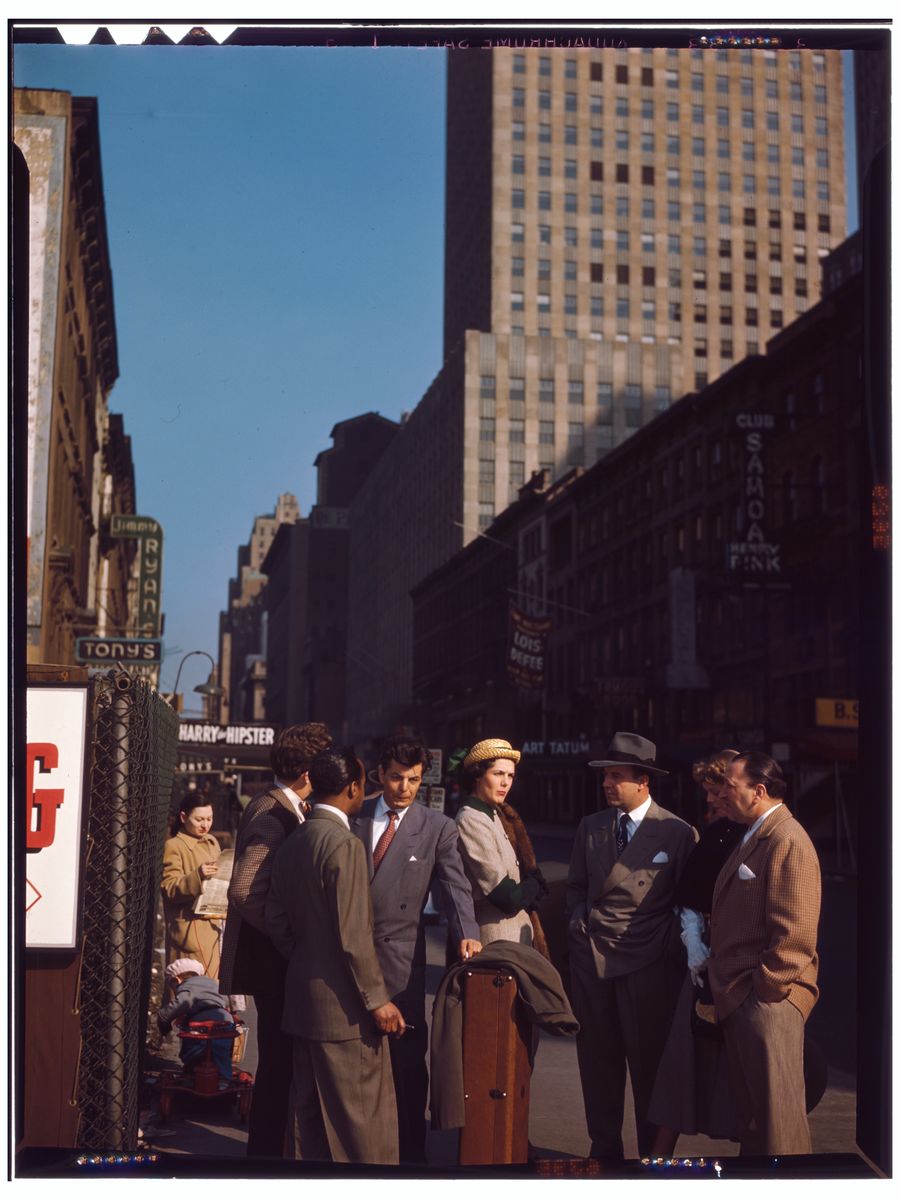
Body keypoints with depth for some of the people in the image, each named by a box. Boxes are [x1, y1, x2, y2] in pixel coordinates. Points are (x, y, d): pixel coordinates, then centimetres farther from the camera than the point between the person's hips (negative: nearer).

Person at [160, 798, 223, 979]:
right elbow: (169, 889, -15)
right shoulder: (174, 846, -7)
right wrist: (197, 876, -29)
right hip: (190, 929, -7)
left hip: (212, 925, 8)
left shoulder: (212, 843, 16)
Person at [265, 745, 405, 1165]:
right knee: (364, 1116, -3)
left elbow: (275, 919, 13)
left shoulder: (292, 843, 9)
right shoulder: (345, 845, -17)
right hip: (342, 1004, -9)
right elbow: (353, 935, -20)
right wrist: (377, 999, -14)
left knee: (310, 1110, 14)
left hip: (302, 997, 9)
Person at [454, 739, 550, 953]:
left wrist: (525, 889, -6)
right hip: (497, 935, -9)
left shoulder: (499, 815, 13)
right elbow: (506, 895, -18)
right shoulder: (471, 820, -16)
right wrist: (532, 888, 0)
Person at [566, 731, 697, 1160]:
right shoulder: (590, 827, 8)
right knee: (597, 1060, 10)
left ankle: (653, 1152, 18)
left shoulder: (678, 833, -6)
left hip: (647, 964, -4)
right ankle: (604, 1148, 22)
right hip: (590, 959, 4)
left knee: (648, 1064, 4)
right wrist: (580, 927, 6)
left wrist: (670, 949, -4)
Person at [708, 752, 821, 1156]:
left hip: (767, 999, -10)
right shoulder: (751, 838, 15)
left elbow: (794, 931, -22)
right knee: (751, 1108, 18)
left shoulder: (788, 840, -17)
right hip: (738, 997, 10)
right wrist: (726, 986, 15)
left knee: (776, 1110, -2)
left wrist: (765, 989, -19)